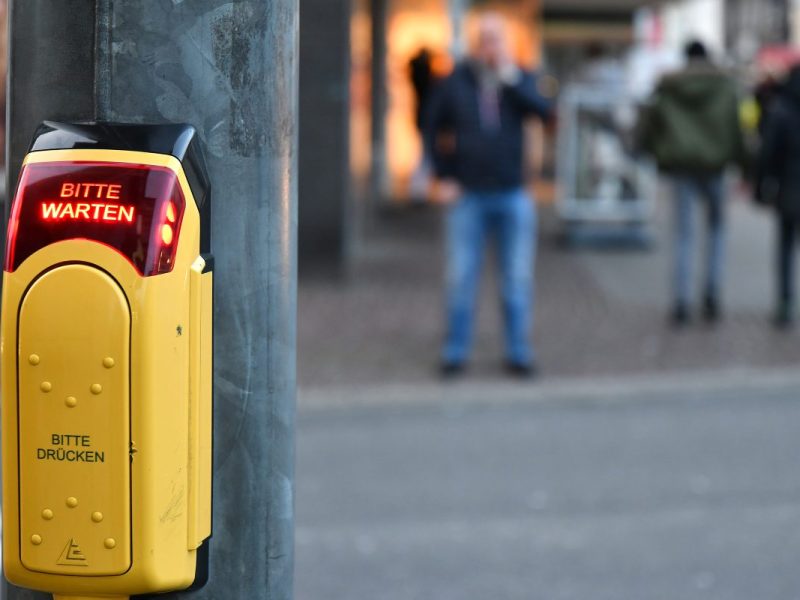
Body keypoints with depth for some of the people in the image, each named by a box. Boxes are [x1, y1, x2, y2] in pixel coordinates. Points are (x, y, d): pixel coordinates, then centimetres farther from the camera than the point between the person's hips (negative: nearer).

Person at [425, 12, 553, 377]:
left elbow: (544, 111, -15)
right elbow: (434, 129, 10)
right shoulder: (456, 83, 1)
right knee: (461, 278, 1)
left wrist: (510, 77, -19)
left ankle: (518, 353, 13)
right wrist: (444, 176, 4)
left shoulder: (519, 79, 3)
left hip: (512, 196, 1)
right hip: (468, 197, -1)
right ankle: (456, 352, 10)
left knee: (518, 278, 5)